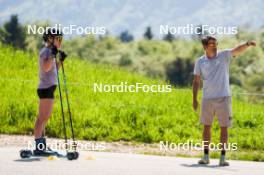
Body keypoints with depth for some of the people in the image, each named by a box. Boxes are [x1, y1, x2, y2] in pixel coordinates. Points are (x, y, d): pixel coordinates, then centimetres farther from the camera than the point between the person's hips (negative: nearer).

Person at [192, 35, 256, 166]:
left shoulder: (224, 55, 1)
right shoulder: (200, 62, 4)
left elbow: (238, 50, -16)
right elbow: (196, 81, 8)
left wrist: (248, 44, -36)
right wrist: (194, 99, 2)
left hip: (223, 98, -1)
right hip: (207, 99, 1)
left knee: (224, 128, -2)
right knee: (206, 127, 5)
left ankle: (222, 157, 1)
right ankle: (206, 156, 13)